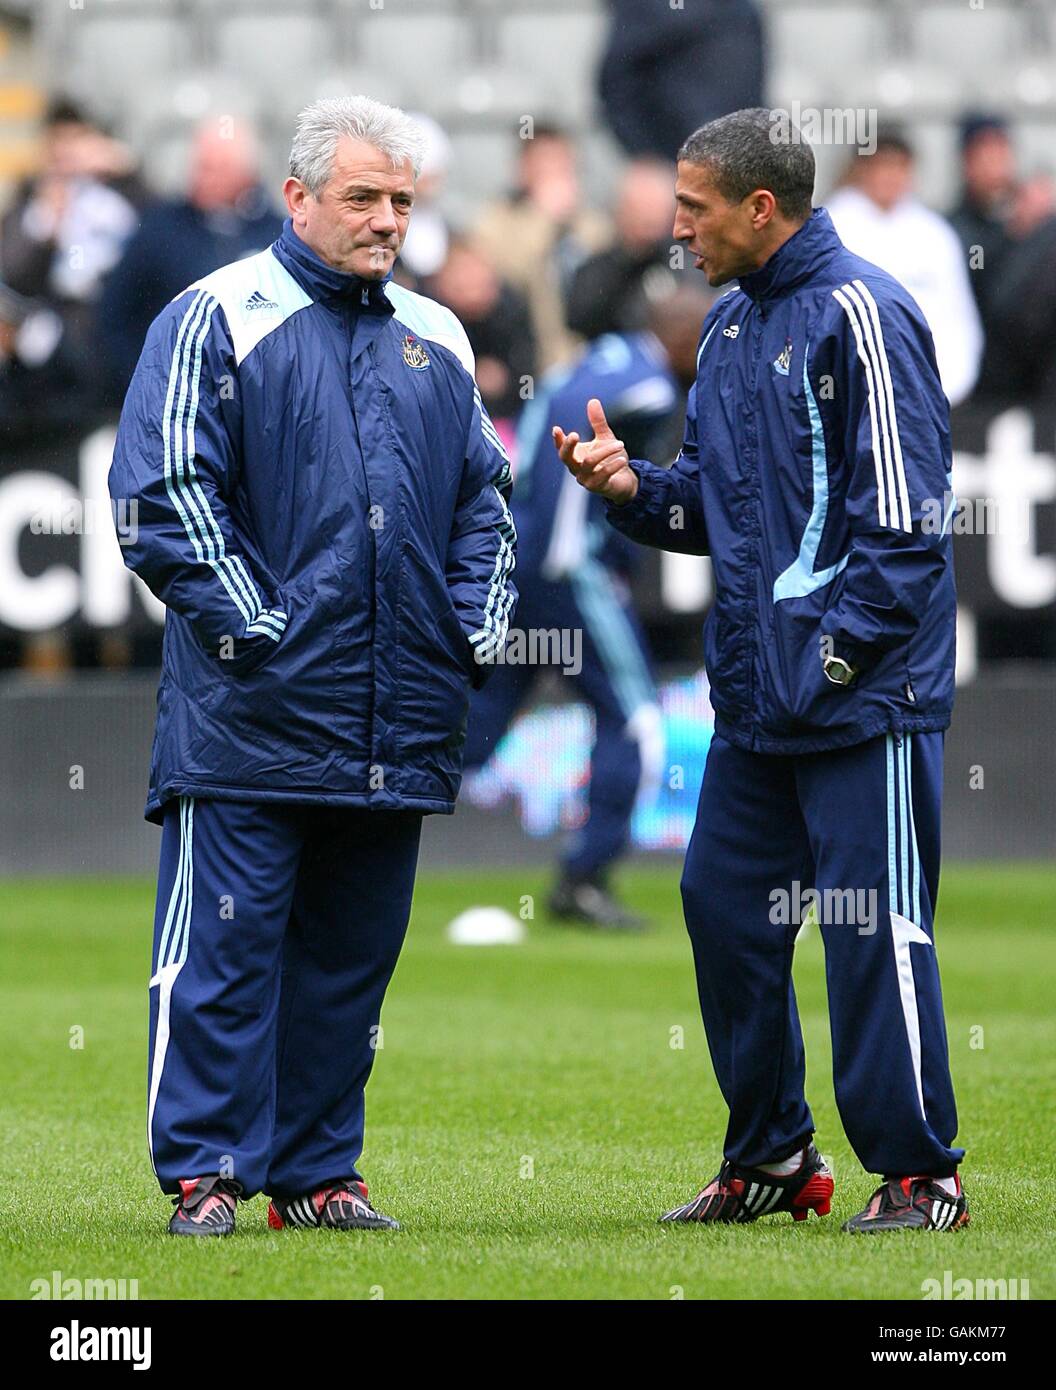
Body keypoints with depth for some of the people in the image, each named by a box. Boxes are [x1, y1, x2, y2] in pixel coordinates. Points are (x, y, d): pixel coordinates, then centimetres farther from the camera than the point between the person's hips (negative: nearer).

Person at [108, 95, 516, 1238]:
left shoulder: (435, 342, 16)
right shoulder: (215, 321, -3)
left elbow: (484, 501, 22)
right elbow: (164, 497, -8)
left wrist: (478, 631, 7)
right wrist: (254, 627, -13)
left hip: (397, 732, 6)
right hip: (248, 716, -6)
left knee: (350, 956, 9)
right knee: (223, 946, -6)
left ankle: (316, 1172, 17)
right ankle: (206, 1174, -1)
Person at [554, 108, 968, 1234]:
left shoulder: (860, 315, -12)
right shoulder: (730, 326, 14)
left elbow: (902, 516, -16)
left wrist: (837, 653, -18)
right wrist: (633, 488, 1)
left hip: (862, 699, -9)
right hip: (755, 697, 9)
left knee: (873, 928, -5)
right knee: (723, 906, 11)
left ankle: (918, 1174, 4)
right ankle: (770, 1159, 23)